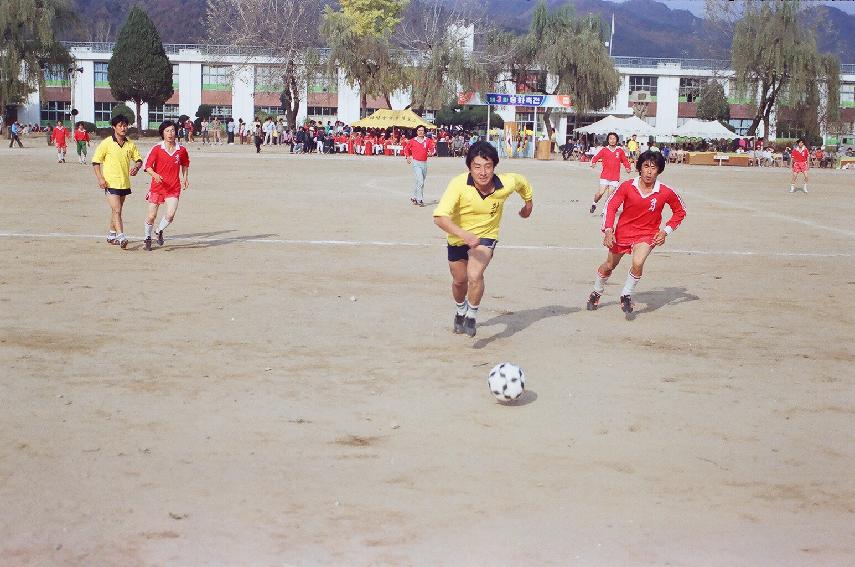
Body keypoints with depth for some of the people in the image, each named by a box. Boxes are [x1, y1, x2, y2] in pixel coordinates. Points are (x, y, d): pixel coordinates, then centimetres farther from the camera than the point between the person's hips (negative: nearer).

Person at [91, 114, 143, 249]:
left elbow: (138, 159, 15)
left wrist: (136, 167, -9)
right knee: (117, 210, -13)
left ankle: (111, 235, 29)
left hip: (125, 183, 5)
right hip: (111, 182, -5)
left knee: (117, 210, 15)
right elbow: (96, 161, -3)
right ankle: (121, 238, -20)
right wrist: (100, 178, -13)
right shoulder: (106, 143, -7)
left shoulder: (130, 144, 6)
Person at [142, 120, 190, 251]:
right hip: (157, 187, -1)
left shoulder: (181, 150, 2)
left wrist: (185, 178, 14)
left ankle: (160, 231, 17)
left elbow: (185, 164, 22)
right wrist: (155, 175, -25)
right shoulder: (156, 149, -6)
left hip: (174, 188, 1)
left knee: (170, 215, -14)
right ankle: (148, 238, 28)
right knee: (152, 216, 2)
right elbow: (148, 166, -7)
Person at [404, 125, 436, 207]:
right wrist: (408, 157, 4)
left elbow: (432, 148, -1)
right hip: (416, 163, -4)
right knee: (420, 182, -15)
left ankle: (414, 197, 30)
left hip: (424, 163, 4)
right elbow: (406, 149, 14)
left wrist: (431, 152, -22)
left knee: (420, 182, 13)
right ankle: (420, 200, -12)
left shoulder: (428, 141, 3)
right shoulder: (413, 141, 0)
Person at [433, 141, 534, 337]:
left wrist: (528, 204, 16)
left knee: (475, 275, -26)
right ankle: (461, 310, 55)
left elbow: (523, 183, 1)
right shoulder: (459, 184, -33)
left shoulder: (506, 184, -25)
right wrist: (464, 234, -53)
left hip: (486, 236, -1)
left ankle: (472, 316, 2)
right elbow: (439, 217, -41)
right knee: (459, 280, 21)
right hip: (458, 237, 1)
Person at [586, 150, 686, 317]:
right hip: (623, 232, 1)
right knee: (609, 265, 17)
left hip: (647, 234, -1)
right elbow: (611, 206, -7)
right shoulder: (627, 186, -16)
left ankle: (626, 296, -2)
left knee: (637, 263, -27)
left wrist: (665, 231, -8)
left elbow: (680, 211, 1)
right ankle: (596, 294, 45)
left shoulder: (666, 192, -16)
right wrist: (608, 230, -17)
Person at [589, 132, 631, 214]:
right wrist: (593, 163, -15)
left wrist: (627, 167, -6)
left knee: (610, 195, -1)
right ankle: (594, 204, 16)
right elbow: (596, 157, 5)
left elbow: (625, 160, 11)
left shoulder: (620, 151, 4)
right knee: (601, 192, -11)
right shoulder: (604, 150, 1)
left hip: (615, 177, 1)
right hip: (605, 176, -1)